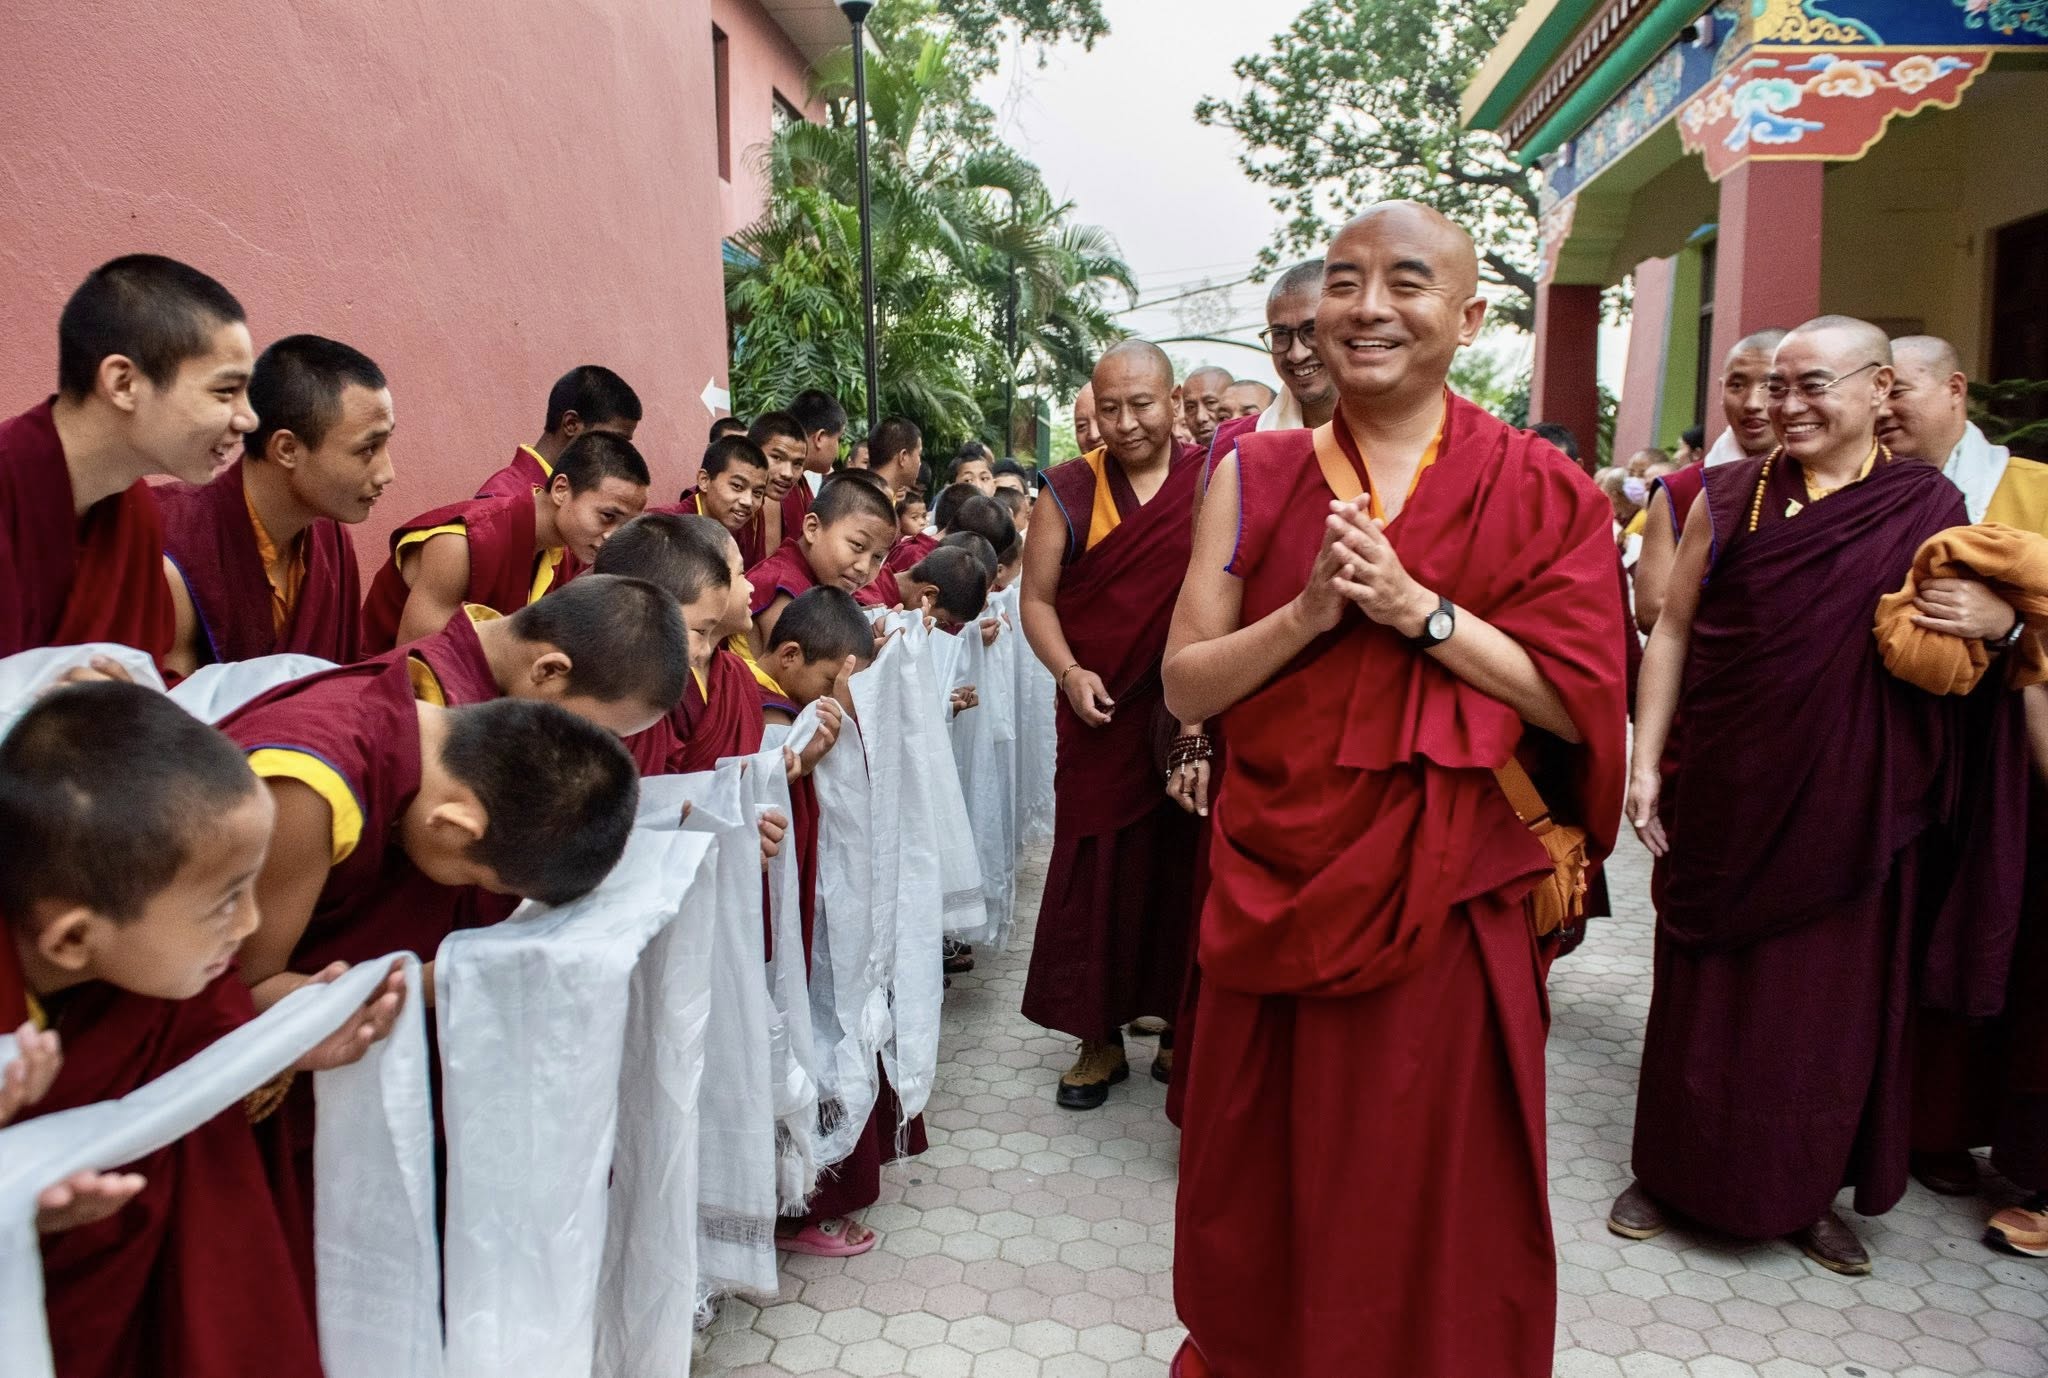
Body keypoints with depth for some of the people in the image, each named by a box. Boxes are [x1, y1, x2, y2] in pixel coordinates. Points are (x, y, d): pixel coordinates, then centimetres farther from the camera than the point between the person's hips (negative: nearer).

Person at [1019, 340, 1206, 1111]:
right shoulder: (1071, 491, 3)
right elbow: (1037, 597, 6)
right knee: (1094, 874, 4)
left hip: (1195, 722, -1)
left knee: (1183, 874, 7)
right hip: (1102, 721, 1)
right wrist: (1069, 672, -11)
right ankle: (1100, 1040, 19)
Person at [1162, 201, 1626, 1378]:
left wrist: (1414, 606, -18)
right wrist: (1310, 613, -17)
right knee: (1266, 1180, 16)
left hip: (1449, 898, -1)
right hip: (1277, 884, 2)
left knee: (1428, 1188, 12)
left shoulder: (1541, 493, -3)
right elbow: (1188, 687, -1)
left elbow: (1578, 700, -9)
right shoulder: (1256, 479, 1)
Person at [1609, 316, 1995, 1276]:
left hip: (1853, 806, 0)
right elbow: (1673, 630, 2)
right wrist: (1644, 761, -3)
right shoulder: (1729, 497, 2)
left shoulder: (1927, 509, 2)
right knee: (1706, 985, 9)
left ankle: (1809, 1190, 28)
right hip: (1724, 798, 0)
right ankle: (1673, 1170, 25)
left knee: (1833, 995, 9)